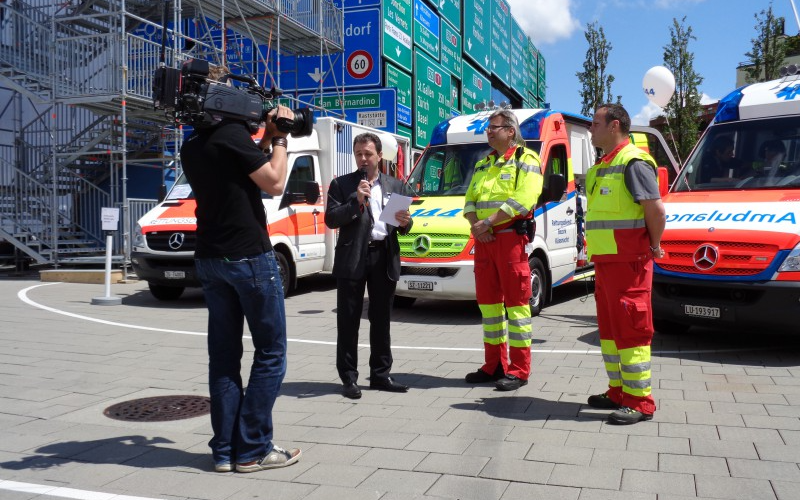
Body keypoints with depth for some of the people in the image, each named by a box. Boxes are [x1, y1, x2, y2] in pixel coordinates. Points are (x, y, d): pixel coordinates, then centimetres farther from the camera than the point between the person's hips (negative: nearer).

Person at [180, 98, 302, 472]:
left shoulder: (191, 146, 12)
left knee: (223, 355, 9)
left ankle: (224, 450, 12)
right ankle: (252, 449, 4)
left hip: (209, 259, 8)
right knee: (270, 353, 2)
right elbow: (274, 183, -12)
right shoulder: (232, 133, -13)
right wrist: (278, 138, 0)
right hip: (248, 257, -8)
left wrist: (266, 139, 16)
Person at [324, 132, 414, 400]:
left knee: (381, 320, 11)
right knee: (348, 321, 0)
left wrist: (405, 222, -7)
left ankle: (380, 374, 20)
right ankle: (348, 378, 8)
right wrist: (356, 201, -16)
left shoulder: (395, 185, 14)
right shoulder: (341, 184, 4)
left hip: (385, 258, 3)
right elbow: (330, 219, -5)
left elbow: (401, 226, 17)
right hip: (352, 258, -3)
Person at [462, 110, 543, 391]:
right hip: (484, 239, 8)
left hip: (510, 237, -8)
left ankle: (519, 370, 0)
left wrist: (487, 222, -17)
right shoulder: (482, 164, 21)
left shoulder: (526, 160, -3)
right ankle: (494, 365, 19)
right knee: (487, 301, 10)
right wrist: (475, 225, -5)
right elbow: (469, 201, 16)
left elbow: (522, 200, -16)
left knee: (516, 301, -5)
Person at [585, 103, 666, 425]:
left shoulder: (633, 162, -14)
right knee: (610, 328, 15)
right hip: (605, 261, 10)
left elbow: (656, 210, -19)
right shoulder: (602, 166, 17)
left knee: (630, 329, -6)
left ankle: (639, 401, 1)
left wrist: (653, 247, -7)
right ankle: (619, 391, 26)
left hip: (628, 262, -10)